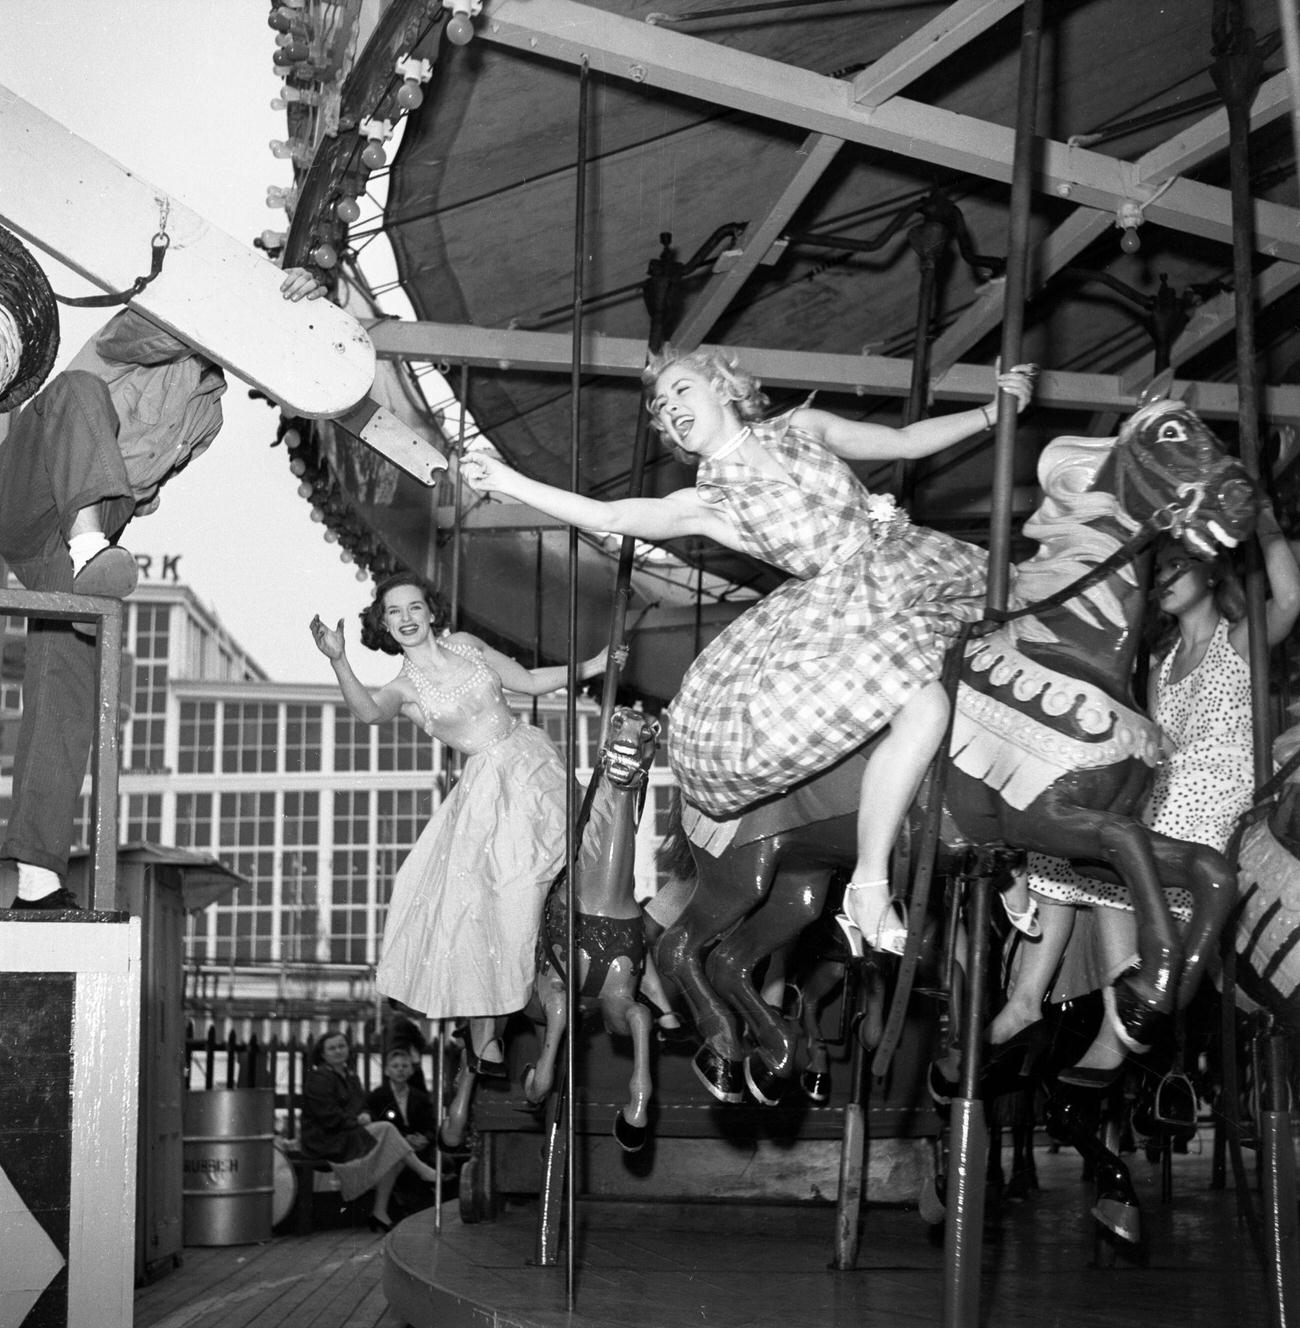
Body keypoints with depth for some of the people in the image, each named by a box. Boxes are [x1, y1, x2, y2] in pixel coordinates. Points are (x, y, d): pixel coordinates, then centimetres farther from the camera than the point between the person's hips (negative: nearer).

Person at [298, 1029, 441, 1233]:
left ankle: (380, 1212, -15)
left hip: (348, 1136, 9)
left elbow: (362, 1107, 21)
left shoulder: (350, 1077, 20)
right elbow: (329, 1118, -17)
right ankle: (423, 1171, -12)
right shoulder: (318, 1078, -10)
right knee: (386, 1130, -22)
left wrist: (365, 1116, -3)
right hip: (326, 1142, -9)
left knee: (393, 1156, -15)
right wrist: (357, 1122, -12)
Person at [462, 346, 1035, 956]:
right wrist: (508, 482, -14)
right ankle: (869, 891, -23)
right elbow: (608, 516, -11)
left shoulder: (802, 427, 7)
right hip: (842, 608, -5)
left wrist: (994, 412, 5)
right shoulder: (709, 504, -2)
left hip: (907, 570, 5)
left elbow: (905, 441, 13)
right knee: (924, 705, -29)